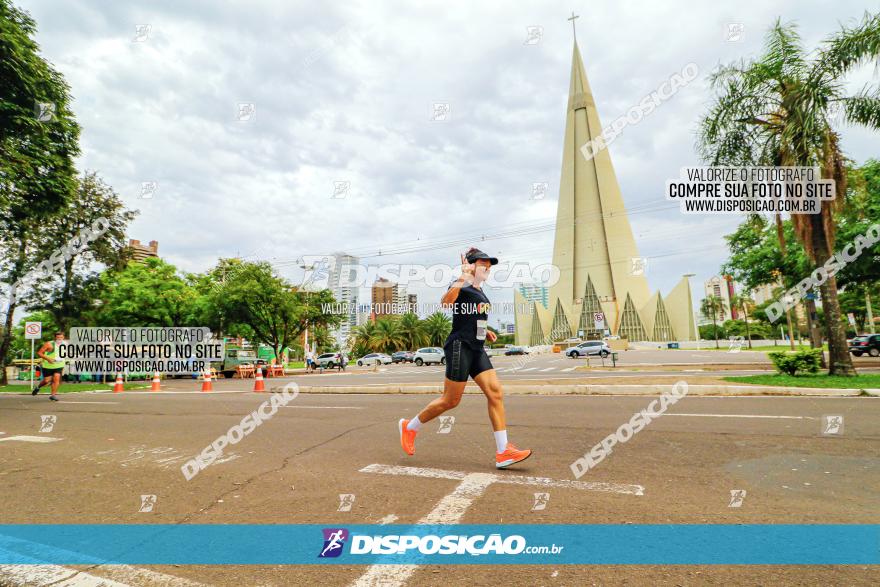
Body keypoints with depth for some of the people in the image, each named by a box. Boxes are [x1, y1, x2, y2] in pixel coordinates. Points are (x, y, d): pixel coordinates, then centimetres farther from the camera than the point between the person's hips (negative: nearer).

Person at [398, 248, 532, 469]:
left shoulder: (479, 291, 18)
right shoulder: (462, 285, -10)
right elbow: (446, 301, -33)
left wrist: (485, 331, 16)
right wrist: (463, 280, -41)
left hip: (477, 349, 9)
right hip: (460, 347, -9)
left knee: (496, 393, -3)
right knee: (450, 401, -1)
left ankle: (503, 452, 0)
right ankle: (409, 427, 21)